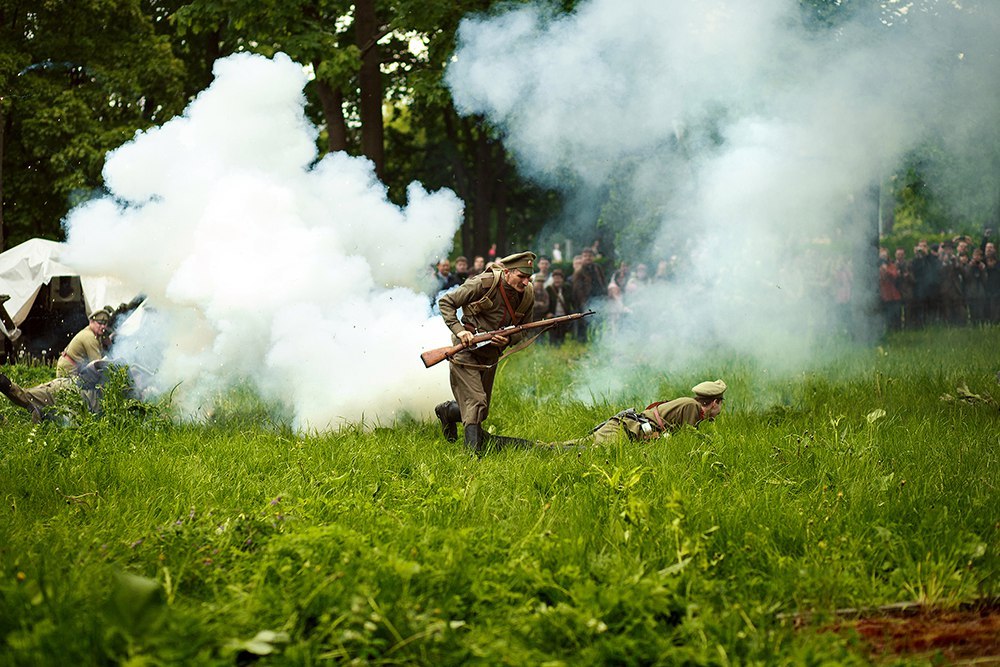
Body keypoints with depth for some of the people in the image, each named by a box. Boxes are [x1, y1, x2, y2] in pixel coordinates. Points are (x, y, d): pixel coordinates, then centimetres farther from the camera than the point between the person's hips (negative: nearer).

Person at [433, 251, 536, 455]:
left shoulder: (527, 296, -3)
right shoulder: (484, 283, -18)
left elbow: (523, 330, 10)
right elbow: (445, 302, -10)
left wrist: (508, 339, -13)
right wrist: (459, 330, -23)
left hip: (490, 353, 6)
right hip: (466, 348, -6)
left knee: (480, 412, 13)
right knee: (475, 403, -18)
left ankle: (448, 411, 41)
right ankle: (474, 453, -16)